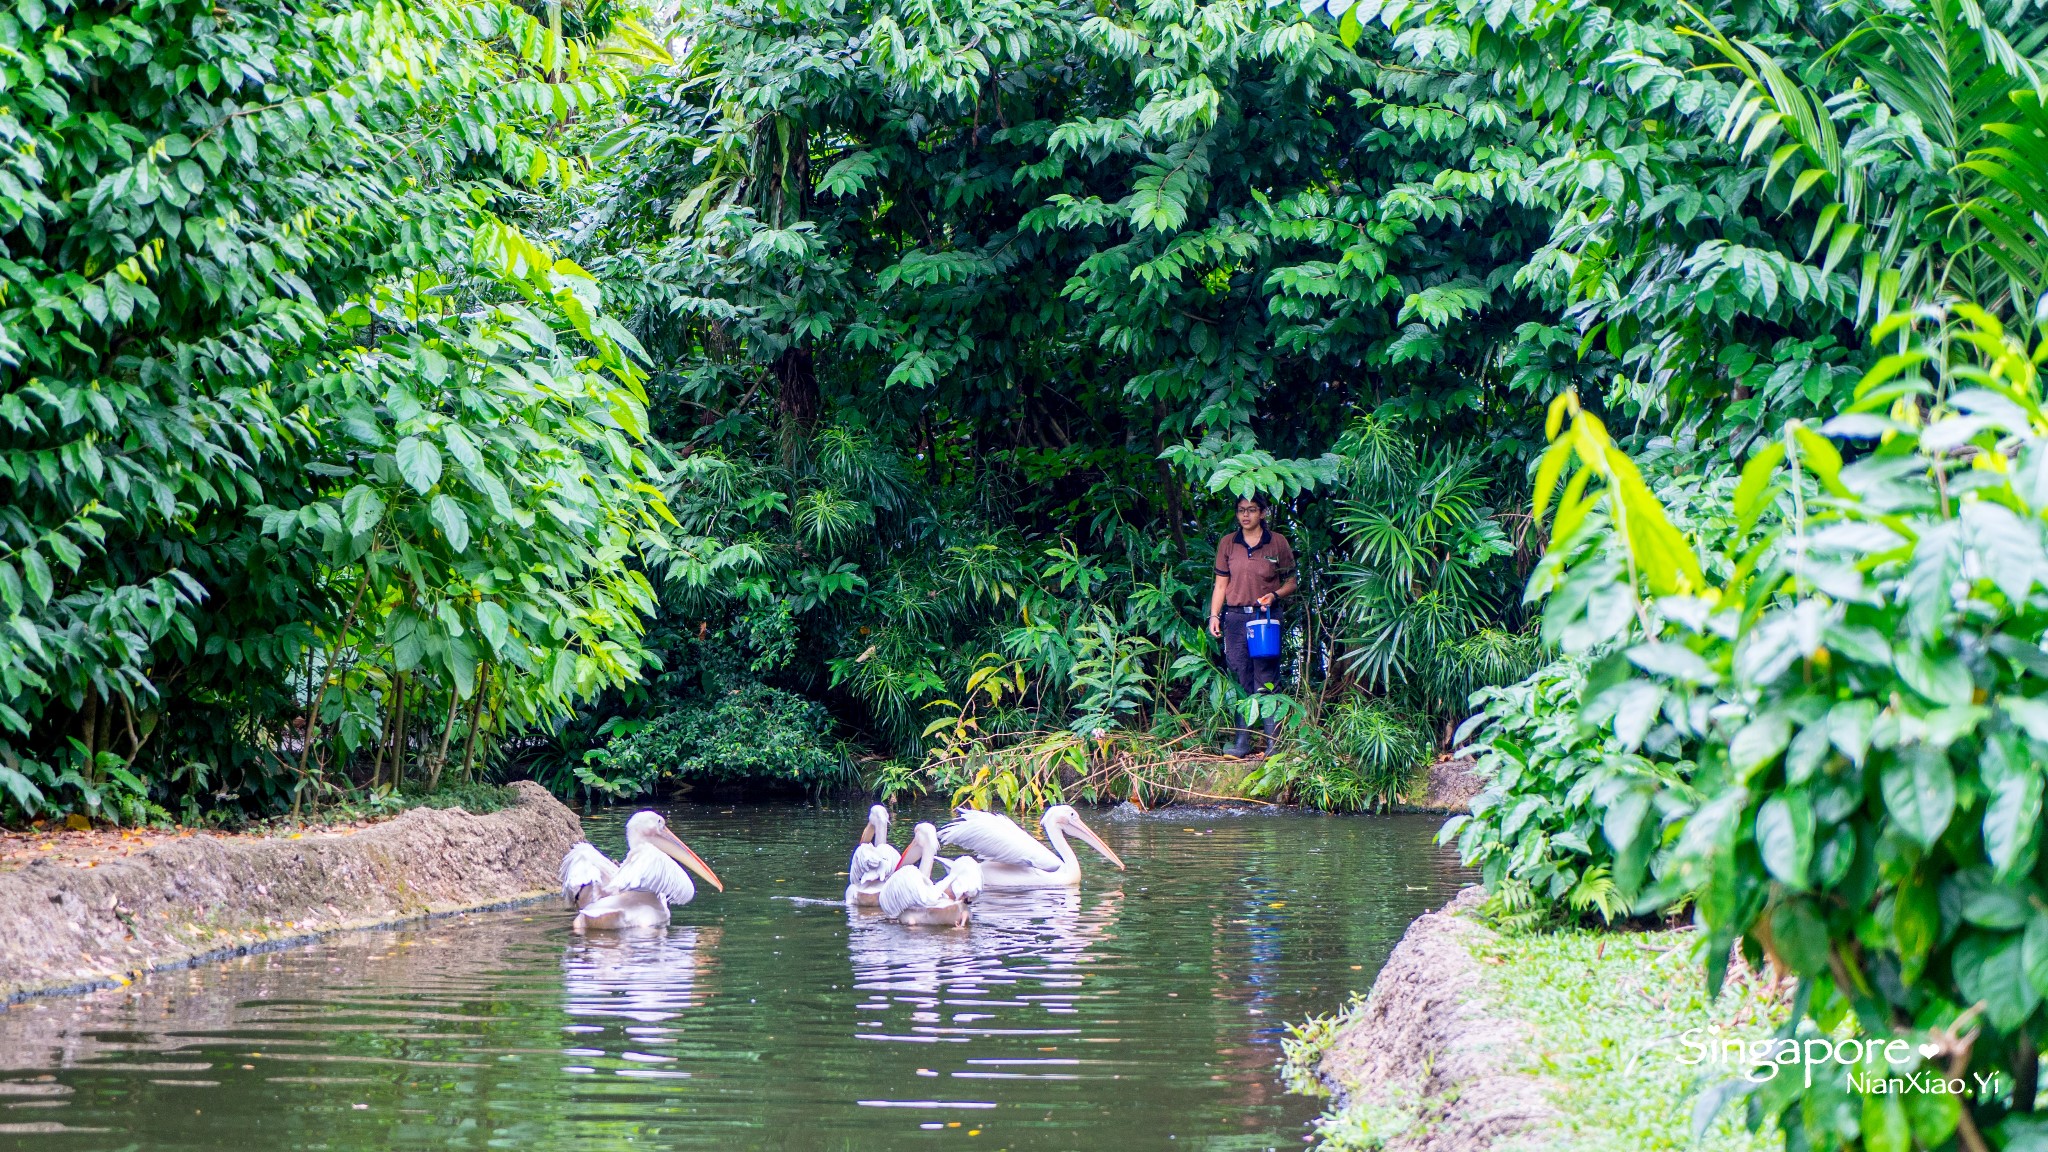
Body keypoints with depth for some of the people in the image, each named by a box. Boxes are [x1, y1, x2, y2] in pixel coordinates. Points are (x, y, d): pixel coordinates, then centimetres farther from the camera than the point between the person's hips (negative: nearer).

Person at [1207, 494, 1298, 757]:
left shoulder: (1278, 543, 2)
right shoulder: (1227, 544, 9)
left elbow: (1291, 582, 7)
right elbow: (1221, 584, 12)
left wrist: (1274, 595, -12)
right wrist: (1214, 615, 2)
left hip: (1267, 617, -2)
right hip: (1235, 617, 2)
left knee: (1267, 681, -6)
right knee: (1240, 680, 2)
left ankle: (1273, 741, -4)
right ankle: (1242, 741, 7)